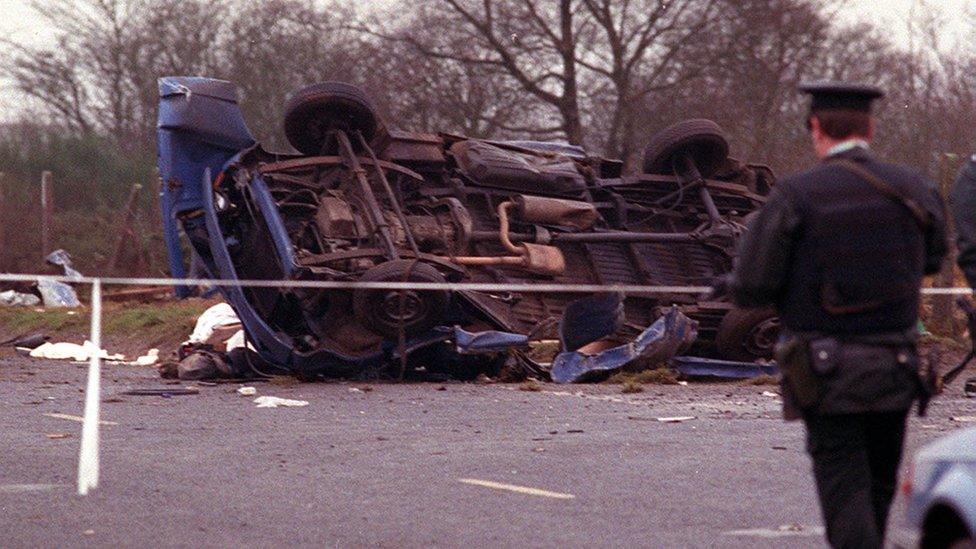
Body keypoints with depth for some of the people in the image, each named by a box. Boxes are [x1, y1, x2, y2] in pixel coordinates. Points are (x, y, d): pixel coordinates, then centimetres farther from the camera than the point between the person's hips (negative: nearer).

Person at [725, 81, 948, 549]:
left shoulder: (794, 197, -12)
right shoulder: (914, 190, 0)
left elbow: (749, 290, -11)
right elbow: (932, 259, 19)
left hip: (825, 377, -4)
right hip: (895, 370, 4)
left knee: (846, 496, -1)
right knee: (879, 489, 19)